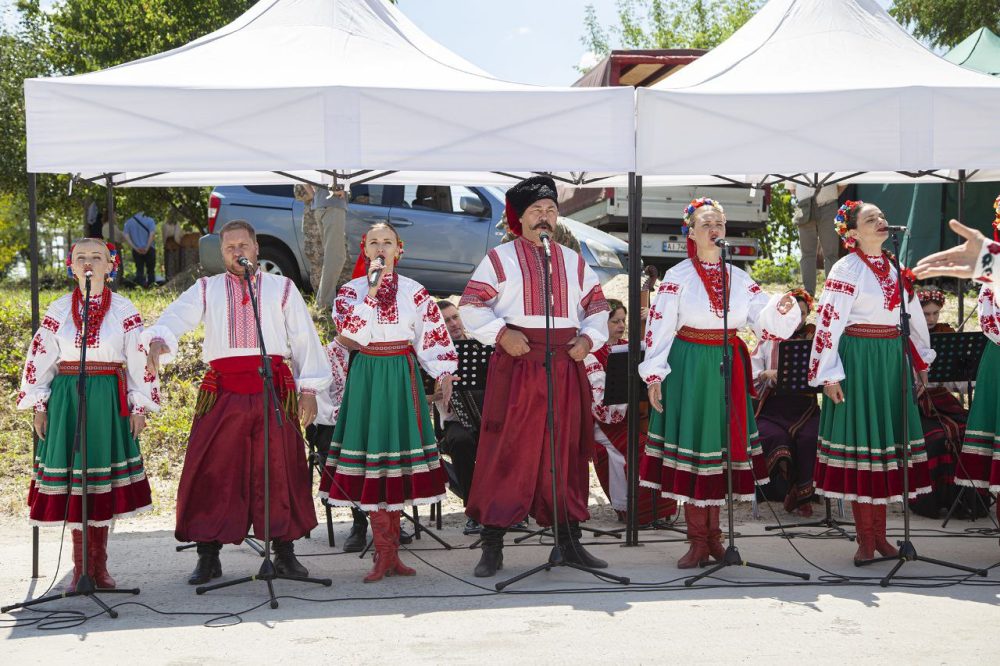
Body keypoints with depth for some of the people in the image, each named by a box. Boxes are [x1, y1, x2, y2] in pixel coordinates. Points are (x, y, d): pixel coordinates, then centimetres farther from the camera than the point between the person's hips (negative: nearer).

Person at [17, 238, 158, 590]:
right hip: (66, 399, 1)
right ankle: (81, 565, 11)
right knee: (71, 476, 1)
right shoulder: (59, 309, 5)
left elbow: (139, 360, 2)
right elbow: (40, 358, 7)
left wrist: (139, 406, -2)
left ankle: (99, 564, 13)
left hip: (109, 400, -1)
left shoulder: (123, 310, 2)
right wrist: (39, 406, 3)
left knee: (104, 477, 2)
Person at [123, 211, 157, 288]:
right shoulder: (150, 220, 2)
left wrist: (135, 248, -7)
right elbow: (152, 234, -13)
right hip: (149, 249, -2)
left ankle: (141, 285, -2)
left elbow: (126, 237, -3)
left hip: (136, 250, 2)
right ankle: (151, 285, 7)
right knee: (150, 269, 8)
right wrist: (147, 247, -12)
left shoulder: (128, 222, 10)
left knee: (139, 269, 8)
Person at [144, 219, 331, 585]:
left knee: (280, 469, 0)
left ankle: (284, 551, 10)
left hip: (274, 389, 0)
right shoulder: (206, 289, 15)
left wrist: (308, 389, 3)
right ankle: (208, 556, 5)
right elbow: (178, 315, -3)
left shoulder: (282, 288, 16)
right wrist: (158, 339, -26)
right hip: (222, 391, 0)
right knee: (212, 470, -3)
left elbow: (304, 338, 12)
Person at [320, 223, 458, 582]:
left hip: (403, 377, 1)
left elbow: (434, 335, 5)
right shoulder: (352, 289, 3)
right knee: (372, 451, -5)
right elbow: (348, 329, -13)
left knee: (398, 450, 3)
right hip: (367, 374, -1)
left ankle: (388, 552, 13)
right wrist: (372, 291, -16)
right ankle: (386, 552, 0)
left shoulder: (414, 291, 6)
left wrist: (444, 373, -6)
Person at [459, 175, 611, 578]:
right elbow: (472, 306, -2)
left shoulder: (574, 262, 16)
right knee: (506, 453, -5)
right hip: (516, 365, -4)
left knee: (566, 452, 7)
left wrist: (589, 338, -1)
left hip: (565, 369, 4)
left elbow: (596, 306, 18)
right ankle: (492, 547, 1)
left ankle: (569, 541, 17)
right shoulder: (500, 258, 3)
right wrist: (501, 333, -16)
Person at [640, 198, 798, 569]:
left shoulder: (738, 277, 9)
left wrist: (781, 309, -20)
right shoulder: (677, 277, -2)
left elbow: (762, 319, 2)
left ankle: (713, 534, 19)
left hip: (728, 367, 4)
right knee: (692, 442, -3)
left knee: (722, 445, 7)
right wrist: (654, 375, -11)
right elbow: (659, 327, -5)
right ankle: (698, 541, 5)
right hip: (690, 367, -4)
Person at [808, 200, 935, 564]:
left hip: (892, 358, 6)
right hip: (858, 359, -6)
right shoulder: (846, 269, -8)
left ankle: (880, 533, 16)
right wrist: (829, 373, -15)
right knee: (859, 440, -2)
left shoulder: (895, 267, 11)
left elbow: (913, 317, 19)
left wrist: (921, 363, 19)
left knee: (886, 437, 8)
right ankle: (865, 537, 5)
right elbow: (829, 322, -11)